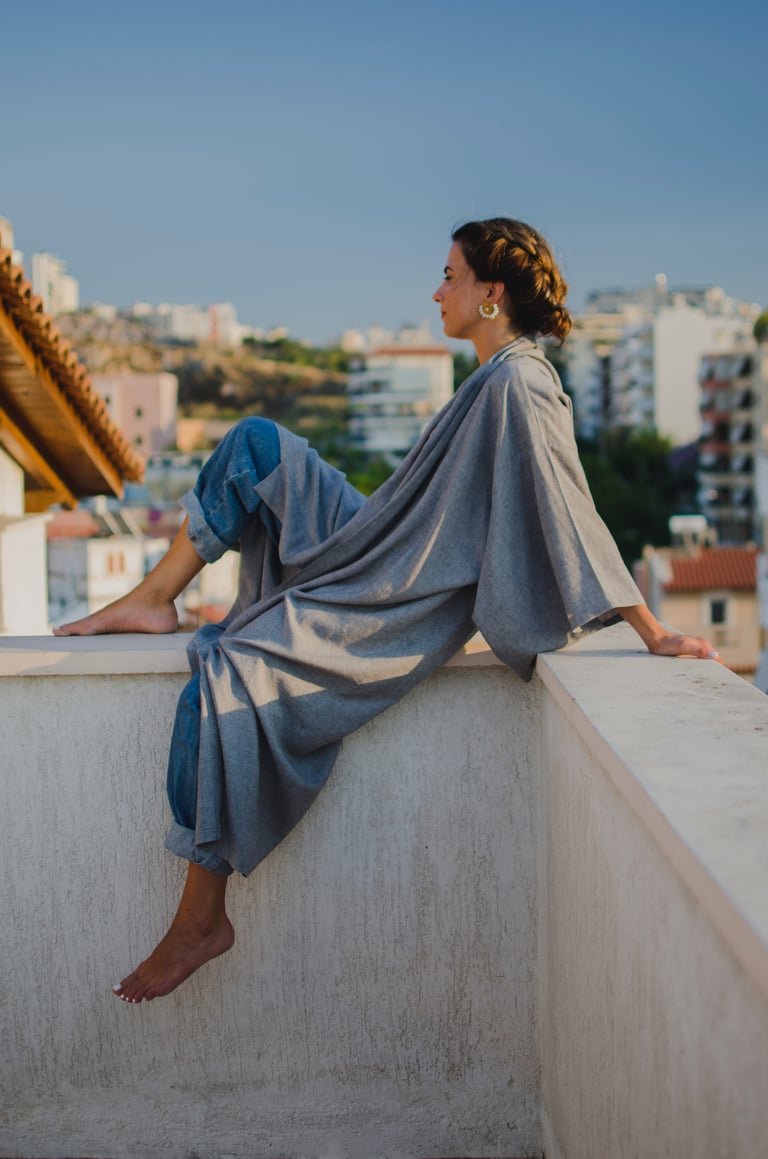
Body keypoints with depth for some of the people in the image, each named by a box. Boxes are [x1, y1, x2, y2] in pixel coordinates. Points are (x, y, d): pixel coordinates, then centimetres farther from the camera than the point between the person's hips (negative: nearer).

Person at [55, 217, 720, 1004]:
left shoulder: (517, 386, -21)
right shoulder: (500, 378, 9)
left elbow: (570, 517, -22)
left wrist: (652, 633, -22)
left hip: (393, 613, -10)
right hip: (376, 559, 10)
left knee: (224, 675, -21)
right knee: (255, 443, 8)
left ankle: (201, 918, -11)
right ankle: (155, 599, 8)